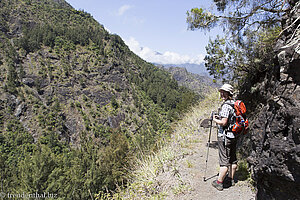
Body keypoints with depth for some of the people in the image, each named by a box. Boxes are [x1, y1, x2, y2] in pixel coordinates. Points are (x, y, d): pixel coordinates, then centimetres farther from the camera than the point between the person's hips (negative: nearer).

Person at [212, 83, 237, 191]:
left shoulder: (226, 105, -19)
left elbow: (223, 122, -24)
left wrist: (215, 119, -6)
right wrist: (220, 117, 16)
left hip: (225, 137, -9)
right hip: (234, 136, 9)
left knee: (224, 161, -2)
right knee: (233, 159, 17)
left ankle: (219, 183, 8)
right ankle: (231, 179, 32)